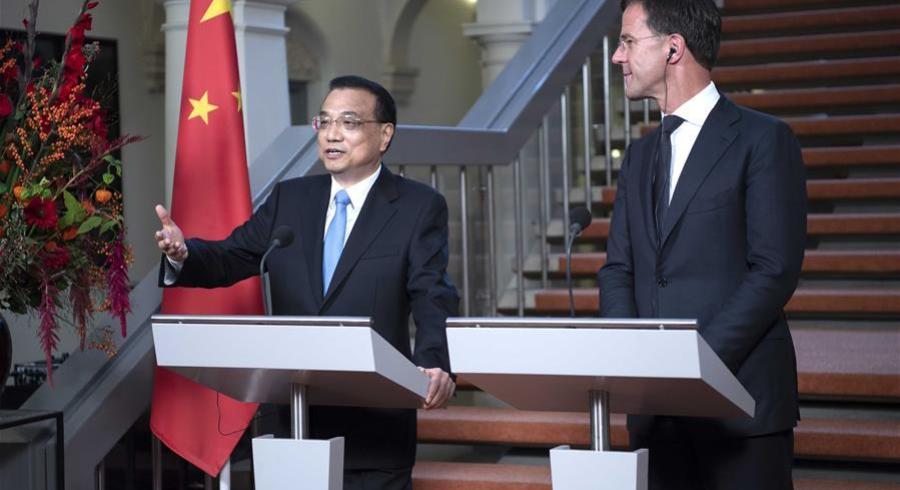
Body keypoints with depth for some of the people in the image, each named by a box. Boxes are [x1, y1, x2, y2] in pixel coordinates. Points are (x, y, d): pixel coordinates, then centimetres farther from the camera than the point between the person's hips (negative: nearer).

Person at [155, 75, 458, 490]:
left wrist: (435, 365, -32)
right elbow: (231, 257, 6)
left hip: (374, 428, -4)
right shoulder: (289, 199, 12)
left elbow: (433, 299, -12)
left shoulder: (420, 207, -2)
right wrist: (182, 254, -18)